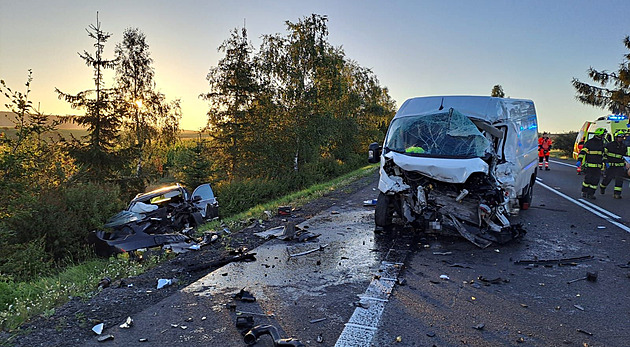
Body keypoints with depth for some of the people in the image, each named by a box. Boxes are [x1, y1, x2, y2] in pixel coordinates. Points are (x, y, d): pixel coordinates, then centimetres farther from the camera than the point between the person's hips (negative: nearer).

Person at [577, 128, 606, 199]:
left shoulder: (602, 144, 16)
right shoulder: (589, 142, -4)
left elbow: (603, 154, 27)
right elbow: (582, 152, -8)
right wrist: (579, 161, -18)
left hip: (598, 166, 6)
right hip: (589, 166, -5)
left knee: (595, 180, -1)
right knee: (587, 179, -3)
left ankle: (590, 194, 3)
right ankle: (584, 192, 13)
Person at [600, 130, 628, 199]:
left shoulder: (624, 146, 9)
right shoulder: (609, 145, -4)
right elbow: (603, 154, 0)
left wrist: (624, 165, 15)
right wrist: (606, 162, -9)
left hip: (620, 166, 3)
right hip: (610, 166, -3)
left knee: (619, 179, -8)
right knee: (607, 179, 5)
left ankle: (617, 193, -4)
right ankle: (602, 188, 33)